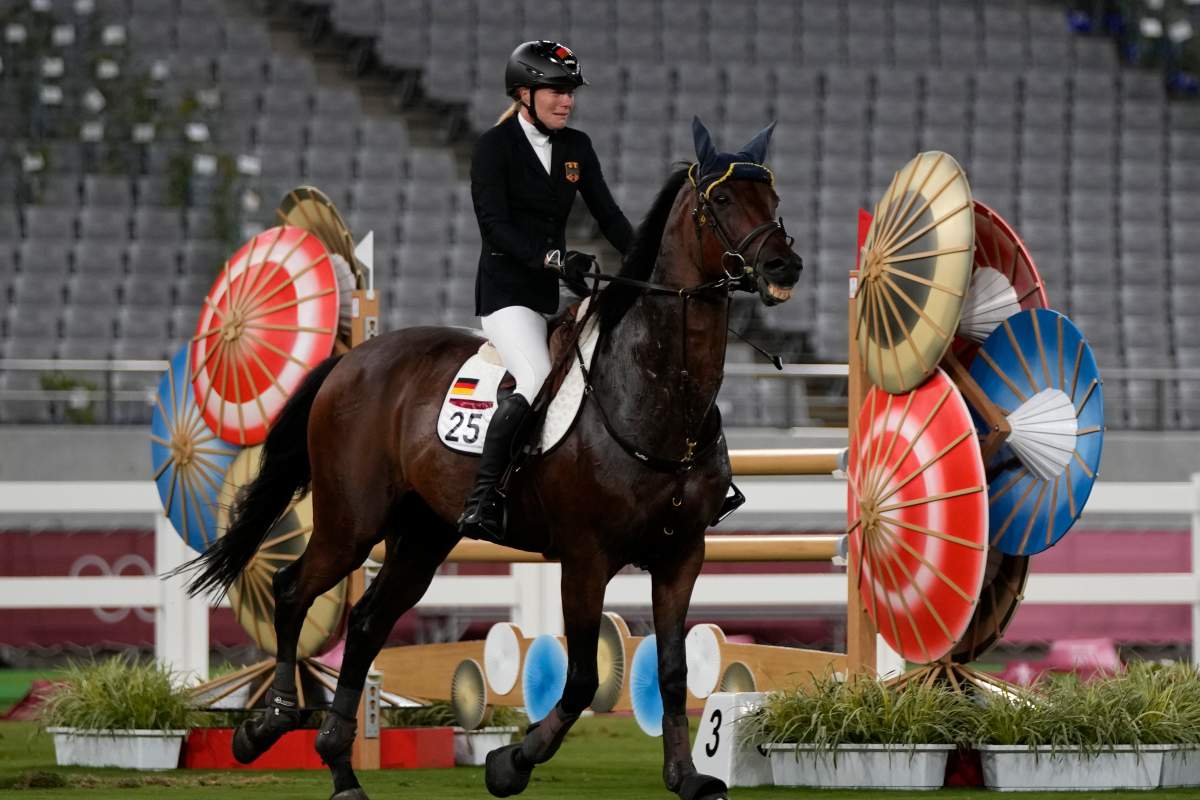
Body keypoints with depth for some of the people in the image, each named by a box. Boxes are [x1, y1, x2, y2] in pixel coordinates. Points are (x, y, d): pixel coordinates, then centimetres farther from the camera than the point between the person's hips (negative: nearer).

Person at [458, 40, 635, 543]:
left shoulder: (576, 147, 13)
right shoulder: (494, 147, -6)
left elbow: (607, 214, 12)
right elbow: (495, 226, -15)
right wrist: (551, 258, -27)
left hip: (559, 288, 8)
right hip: (507, 289, -8)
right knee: (537, 385, -27)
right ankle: (481, 500, -24)